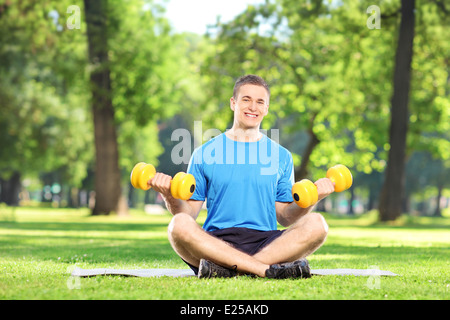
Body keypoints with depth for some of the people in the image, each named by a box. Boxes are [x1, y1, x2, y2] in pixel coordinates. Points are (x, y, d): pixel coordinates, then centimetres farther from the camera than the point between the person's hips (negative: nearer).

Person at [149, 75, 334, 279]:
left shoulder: (281, 156, 18)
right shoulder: (204, 153, 13)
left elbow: (284, 217, 16)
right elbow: (189, 212, 10)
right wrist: (170, 197, -11)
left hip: (267, 244, 2)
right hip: (216, 242, -2)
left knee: (316, 224, -26)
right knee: (179, 225, -34)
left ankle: (226, 269, -33)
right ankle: (270, 269, -38)